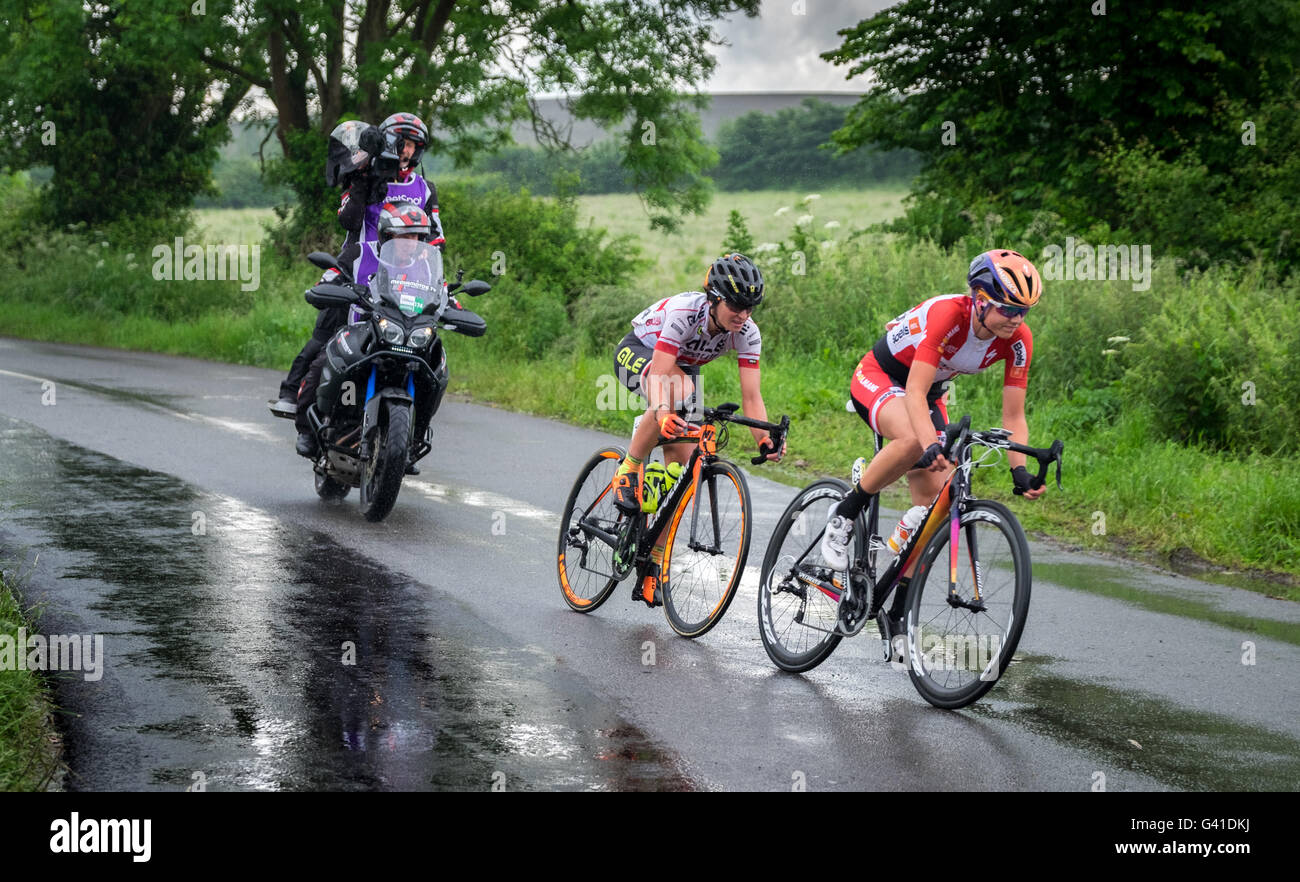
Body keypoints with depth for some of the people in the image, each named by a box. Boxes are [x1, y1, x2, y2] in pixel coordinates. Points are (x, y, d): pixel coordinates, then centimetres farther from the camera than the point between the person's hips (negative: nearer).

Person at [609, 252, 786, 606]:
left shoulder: (747, 333, -23)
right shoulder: (684, 312, -37)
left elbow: (750, 394, -25)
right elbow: (660, 374, -44)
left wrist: (764, 440, -41)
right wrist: (663, 414, -62)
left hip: (683, 367, 5)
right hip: (637, 352, -5)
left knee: (680, 463, -8)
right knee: (679, 388, -40)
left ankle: (655, 562, 1)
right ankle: (628, 470, -24)